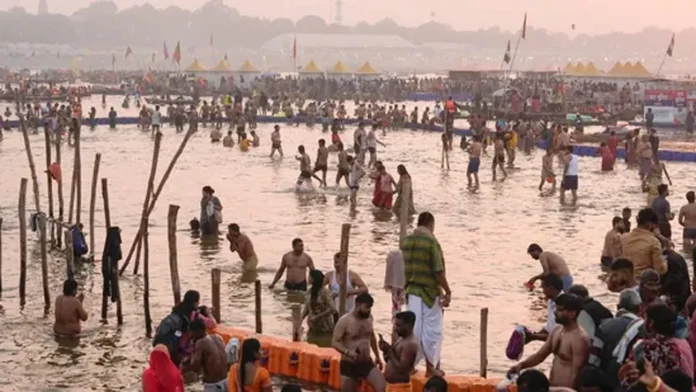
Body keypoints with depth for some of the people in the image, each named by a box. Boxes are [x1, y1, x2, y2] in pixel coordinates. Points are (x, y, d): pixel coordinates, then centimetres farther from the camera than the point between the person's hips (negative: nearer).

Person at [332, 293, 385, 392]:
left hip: (367, 363, 4)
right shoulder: (344, 321, -16)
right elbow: (335, 342, -17)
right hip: (349, 365, -4)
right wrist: (348, 352, -34)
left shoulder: (369, 317, 3)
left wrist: (377, 356, 24)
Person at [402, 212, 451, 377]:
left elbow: (406, 266, 11)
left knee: (414, 328, 10)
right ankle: (431, 367, 9)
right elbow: (438, 271, -16)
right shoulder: (431, 241, -14)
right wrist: (448, 291, -9)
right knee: (431, 330, 3)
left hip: (412, 291, 6)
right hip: (430, 292, -6)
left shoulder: (406, 241, 5)